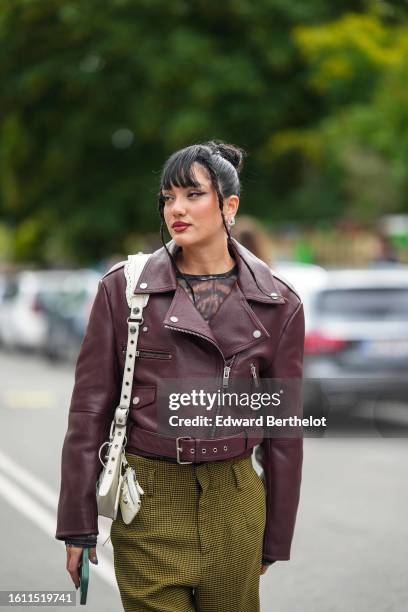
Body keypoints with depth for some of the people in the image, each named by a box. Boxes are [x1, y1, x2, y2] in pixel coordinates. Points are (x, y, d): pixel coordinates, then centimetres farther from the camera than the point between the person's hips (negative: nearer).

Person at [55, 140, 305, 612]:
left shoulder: (277, 303, 1)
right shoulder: (124, 288, -2)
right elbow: (90, 411, 1)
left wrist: (275, 538, 9)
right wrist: (77, 525, 0)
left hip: (235, 503, 1)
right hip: (149, 503, -1)